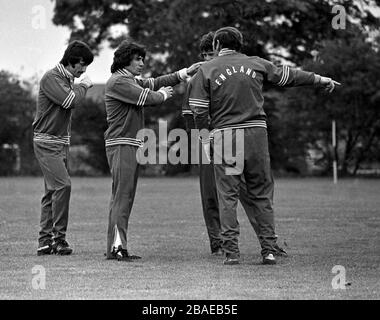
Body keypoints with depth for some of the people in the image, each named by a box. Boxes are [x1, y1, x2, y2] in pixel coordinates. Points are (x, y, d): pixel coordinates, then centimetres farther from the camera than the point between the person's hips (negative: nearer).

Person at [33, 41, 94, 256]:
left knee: (52, 191, 6)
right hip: (46, 142, -9)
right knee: (62, 185, -17)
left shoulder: (69, 80, 14)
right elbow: (71, 101, -24)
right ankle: (59, 238, -13)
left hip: (62, 143, 9)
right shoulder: (51, 78, -13)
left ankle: (45, 240, 8)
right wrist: (83, 86, -10)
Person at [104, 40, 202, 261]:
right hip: (121, 145, -10)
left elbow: (155, 83, 18)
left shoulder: (132, 81, 22)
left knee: (126, 196, 8)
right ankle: (116, 246, -20)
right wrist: (163, 95, 5)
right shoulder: (118, 82, -10)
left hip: (133, 145, 10)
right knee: (122, 195, -15)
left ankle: (120, 247, 9)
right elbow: (146, 98, -16)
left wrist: (187, 72, 11)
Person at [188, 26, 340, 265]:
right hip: (256, 132, 2)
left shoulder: (207, 70, 3)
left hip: (225, 134, -2)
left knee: (228, 195, 2)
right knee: (262, 194, 9)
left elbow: (199, 111, -3)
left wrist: (205, 137, 10)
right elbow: (288, 76, 19)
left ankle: (231, 251, -2)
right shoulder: (256, 64, 9)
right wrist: (321, 80, 31)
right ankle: (269, 250, 6)